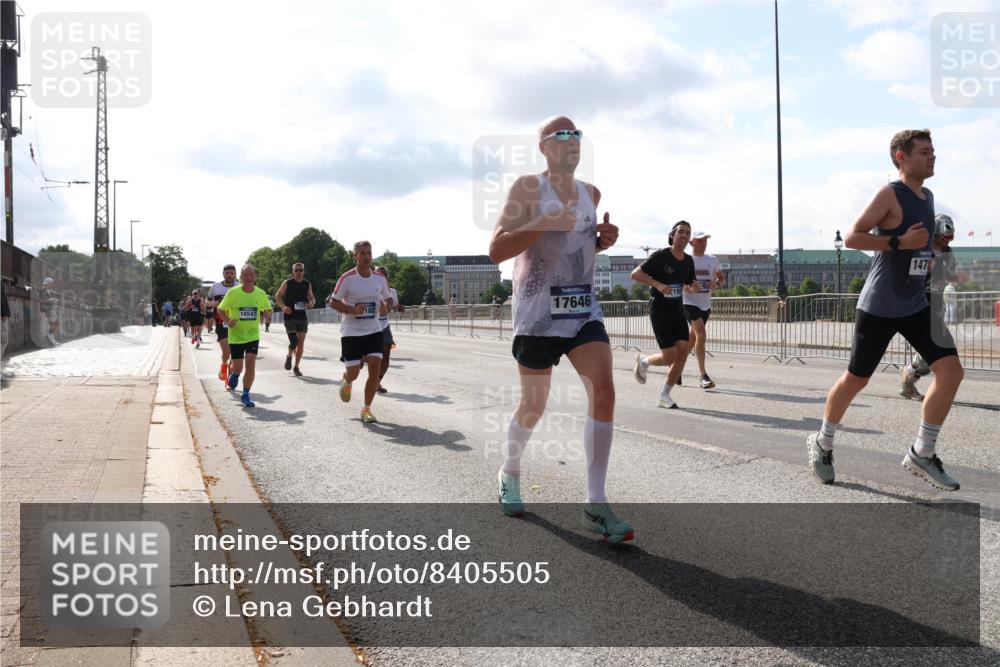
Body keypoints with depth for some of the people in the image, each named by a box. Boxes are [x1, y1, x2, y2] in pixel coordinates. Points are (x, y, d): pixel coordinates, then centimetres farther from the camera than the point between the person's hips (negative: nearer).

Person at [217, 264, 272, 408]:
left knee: (251, 363, -11)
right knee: (238, 367, 2)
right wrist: (228, 321, -16)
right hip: (236, 335, -1)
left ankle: (245, 395, 1)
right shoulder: (233, 293, -9)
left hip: (253, 334, 1)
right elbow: (221, 309, 2)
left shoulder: (261, 294, -3)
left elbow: (267, 310, 12)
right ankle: (233, 373, 41)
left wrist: (266, 315, -11)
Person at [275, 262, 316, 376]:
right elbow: (278, 296, 4)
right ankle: (289, 356, 19)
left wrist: (312, 303, -5)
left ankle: (296, 367, 15)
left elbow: (311, 297, 19)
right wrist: (283, 307, -12)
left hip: (302, 317, 3)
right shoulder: (287, 283, -2)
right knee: (293, 342, -14)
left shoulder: (308, 284, 6)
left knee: (301, 343, 3)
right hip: (289, 317, -3)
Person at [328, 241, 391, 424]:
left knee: (375, 368, -11)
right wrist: (352, 310, -21)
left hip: (374, 330, 3)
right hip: (351, 332, -3)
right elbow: (333, 302, -6)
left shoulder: (380, 279, 3)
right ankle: (346, 381, 40)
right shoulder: (347, 278, -10)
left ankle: (366, 409, 3)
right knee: (353, 373, 0)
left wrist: (385, 308, -5)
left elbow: (386, 300, 19)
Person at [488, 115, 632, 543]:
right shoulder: (528, 188, -4)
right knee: (533, 404, 6)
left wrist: (603, 241, 6)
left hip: (583, 307, 5)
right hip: (539, 310, -4)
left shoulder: (590, 194, 13)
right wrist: (545, 223, -23)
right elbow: (496, 250, -12)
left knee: (603, 390, -13)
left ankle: (595, 505, -9)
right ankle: (510, 474, 35)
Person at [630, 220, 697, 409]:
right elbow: (635, 274, -14)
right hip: (659, 310, -6)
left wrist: (692, 288, -5)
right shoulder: (660, 256, -11)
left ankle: (664, 396, 6)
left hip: (678, 311, 6)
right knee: (670, 356, -10)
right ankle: (643, 362, 24)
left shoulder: (688, 261, 8)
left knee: (683, 351, -6)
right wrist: (658, 285, -25)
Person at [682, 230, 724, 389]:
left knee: (693, 338, 14)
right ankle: (704, 376, -20)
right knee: (701, 335, -20)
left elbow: (720, 276, 22)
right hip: (689, 303, -6)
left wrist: (717, 283, -2)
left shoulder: (712, 260, 9)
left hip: (706, 304, 6)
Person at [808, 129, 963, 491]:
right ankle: (822, 444, 24)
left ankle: (922, 454, 3)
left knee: (951, 370, -7)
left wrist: (926, 259, 14)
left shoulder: (928, 197, 13)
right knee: (856, 379, 3)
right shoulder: (889, 194, -12)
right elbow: (852, 237, -19)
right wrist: (899, 243, -25)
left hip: (916, 305, 7)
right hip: (880, 307, -7)